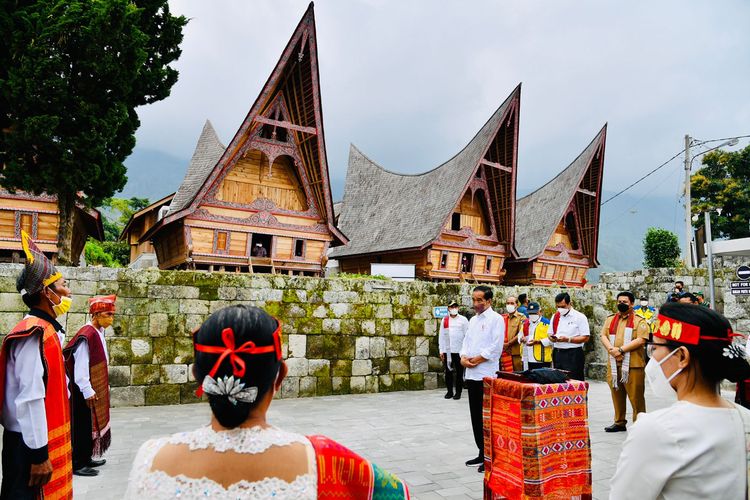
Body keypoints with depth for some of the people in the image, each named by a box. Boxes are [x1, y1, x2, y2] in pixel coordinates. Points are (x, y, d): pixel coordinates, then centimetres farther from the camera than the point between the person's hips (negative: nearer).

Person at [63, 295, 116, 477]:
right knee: (83, 426, 1)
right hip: (86, 391, -9)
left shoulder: (98, 332, 6)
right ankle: (77, 464, 13)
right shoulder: (86, 335, -23)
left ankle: (87, 458, 30)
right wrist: (87, 391, -20)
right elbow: (80, 367, -23)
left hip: (97, 389, 9)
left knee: (93, 424, 17)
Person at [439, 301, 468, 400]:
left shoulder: (463, 320, -1)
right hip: (447, 350, 2)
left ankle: (458, 392, 14)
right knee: (448, 371, 8)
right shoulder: (444, 320, 6)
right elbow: (441, 336, 8)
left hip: (459, 350, -2)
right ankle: (449, 391, 19)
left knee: (459, 372, 4)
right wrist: (441, 351, 4)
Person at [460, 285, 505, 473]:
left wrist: (477, 360, -12)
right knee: (476, 415, 12)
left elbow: (496, 347, -13)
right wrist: (463, 357, -1)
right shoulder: (473, 320, 17)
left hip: (487, 374, -7)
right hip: (471, 374, 8)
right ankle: (482, 453, 23)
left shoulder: (496, 319, -6)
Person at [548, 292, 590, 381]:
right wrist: (552, 338, -4)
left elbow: (585, 338, -8)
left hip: (573, 354, -5)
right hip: (557, 353, 5)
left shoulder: (580, 317, -4)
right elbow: (550, 334, 20)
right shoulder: (555, 317, 13)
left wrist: (568, 339, -17)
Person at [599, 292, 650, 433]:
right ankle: (619, 422, 24)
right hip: (614, 364, 5)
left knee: (636, 396, -1)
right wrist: (612, 350, -13)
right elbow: (604, 336, 6)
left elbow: (641, 340, -13)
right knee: (617, 394, 12)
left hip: (633, 365, -5)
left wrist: (621, 349, -18)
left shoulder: (639, 321, -1)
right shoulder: (610, 319, 14)